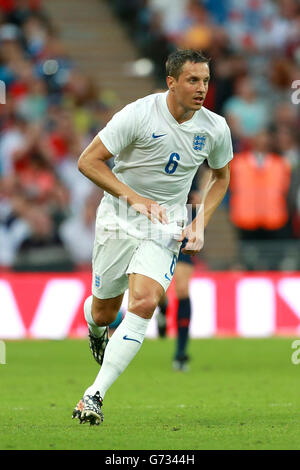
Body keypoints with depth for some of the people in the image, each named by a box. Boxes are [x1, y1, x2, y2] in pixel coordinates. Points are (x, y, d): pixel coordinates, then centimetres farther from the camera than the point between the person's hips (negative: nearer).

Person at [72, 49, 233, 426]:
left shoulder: (215, 129, -4)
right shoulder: (139, 114, -16)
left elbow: (221, 176, 16)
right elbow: (88, 161, -14)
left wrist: (201, 221, 0)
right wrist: (134, 198, -23)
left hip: (167, 226, 1)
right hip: (119, 220, -1)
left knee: (144, 304, -21)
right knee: (104, 311, 8)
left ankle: (94, 395, -19)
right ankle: (94, 329, 50)